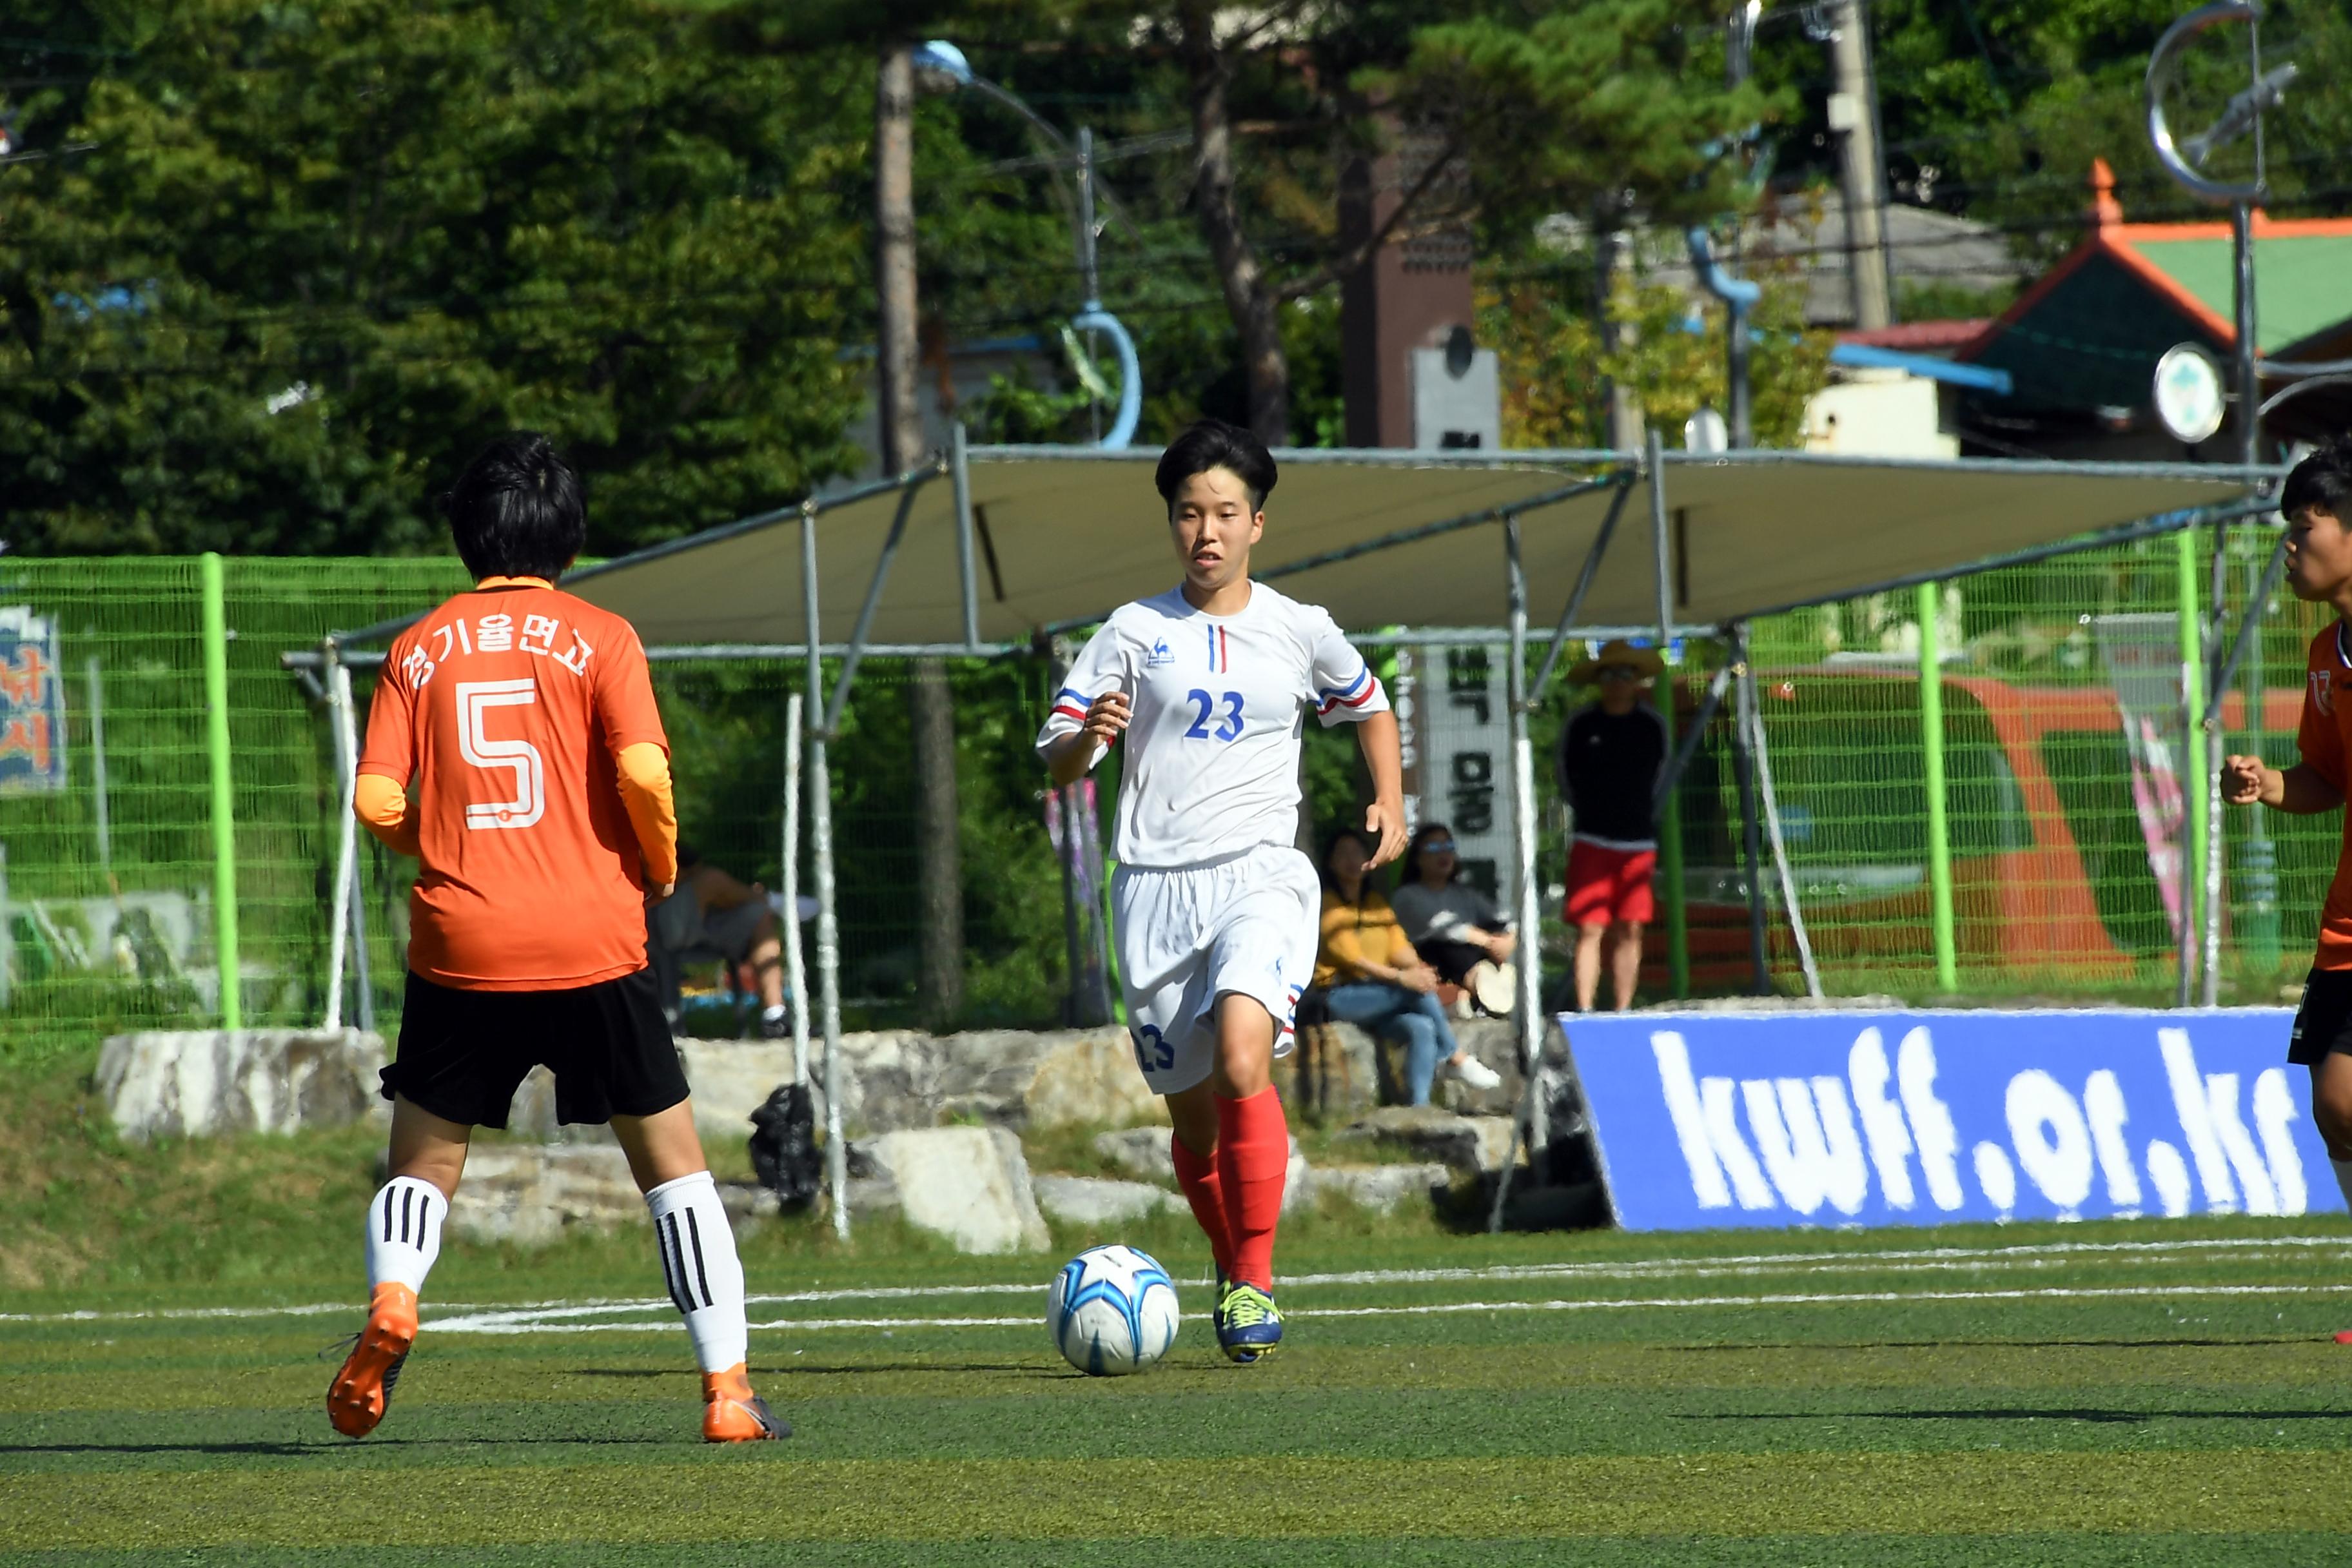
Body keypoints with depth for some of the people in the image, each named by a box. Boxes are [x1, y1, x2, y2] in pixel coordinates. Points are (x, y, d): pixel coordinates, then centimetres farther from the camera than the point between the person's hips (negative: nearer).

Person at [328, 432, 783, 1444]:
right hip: (591, 944, -1)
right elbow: (643, 774, -13)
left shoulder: (419, 649, 6)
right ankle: (728, 1388, 5)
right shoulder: (597, 638, 0)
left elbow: (377, 802, -1)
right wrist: (660, 868, 6)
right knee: (673, 1164, 10)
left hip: (458, 944, 2)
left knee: (423, 1162, 15)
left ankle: (392, 1298, -16)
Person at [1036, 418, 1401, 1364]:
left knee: (1242, 1063, -26)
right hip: (1156, 887, 2)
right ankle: (1231, 1263, 31)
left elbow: (1367, 706, 28)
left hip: (1261, 876, -1)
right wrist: (1086, 738, -18)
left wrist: (1390, 804, 14)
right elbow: (1056, 763, 5)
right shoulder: (1134, 632, 7)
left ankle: (1256, 1280, -19)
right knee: (1192, 1113, 6)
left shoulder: (1300, 633, 9)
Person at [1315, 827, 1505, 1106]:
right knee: (1417, 988, -27)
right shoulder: (1328, 905, -3)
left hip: (1378, 994, 6)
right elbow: (1350, 957, -15)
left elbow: (1399, 947, 8)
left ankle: (1418, 1110, -33)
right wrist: (1400, 978, -26)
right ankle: (1457, 1059, -18)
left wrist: (1418, 969, -16)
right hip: (1341, 996, -6)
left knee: (1422, 1028, -25)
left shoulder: (1376, 902, 18)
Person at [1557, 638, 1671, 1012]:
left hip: (1638, 843, 2)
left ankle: (1623, 1012, 9)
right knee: (1590, 928, -8)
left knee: (1629, 931, 2)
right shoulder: (1581, 724, -1)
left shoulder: (1652, 725, 4)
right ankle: (1584, 1012, -10)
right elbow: (1566, 778, 12)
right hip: (1592, 842, -2)